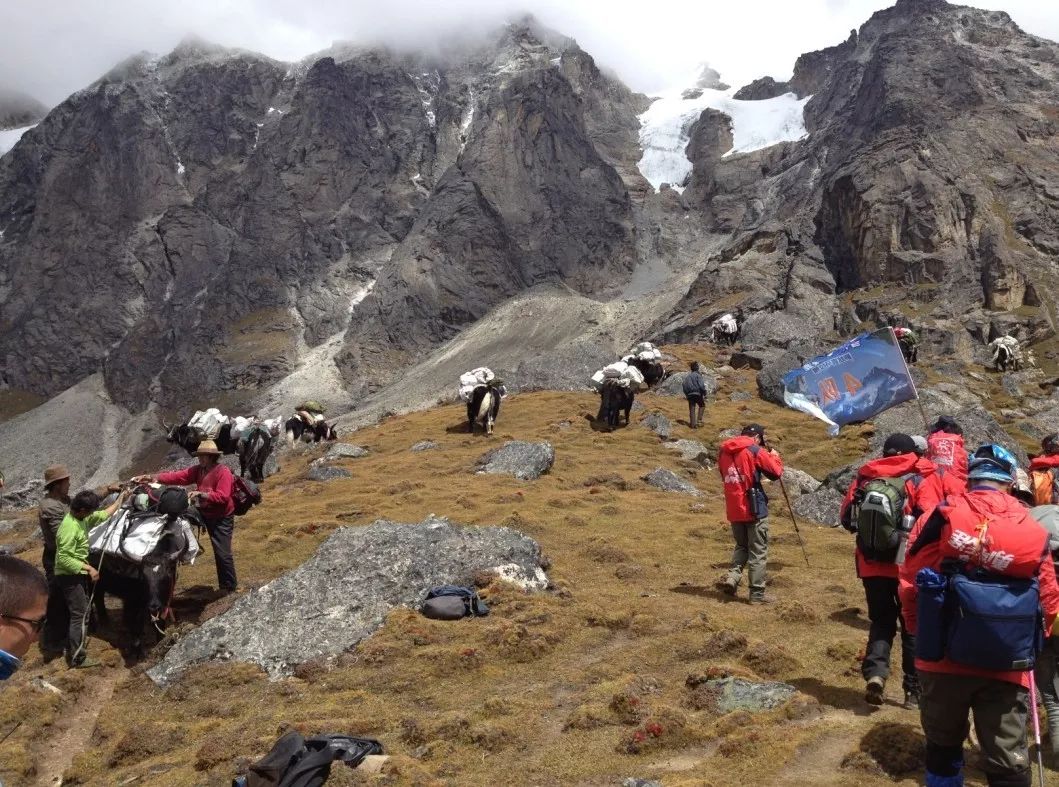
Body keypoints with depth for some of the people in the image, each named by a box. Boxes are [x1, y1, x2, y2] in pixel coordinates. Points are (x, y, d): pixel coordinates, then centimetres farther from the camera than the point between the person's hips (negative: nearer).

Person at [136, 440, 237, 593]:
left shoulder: (223, 472, -19)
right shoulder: (198, 470, 2)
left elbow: (222, 496, -26)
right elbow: (178, 476, -9)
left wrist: (201, 494, -34)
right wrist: (154, 478, -21)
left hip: (221, 518, -7)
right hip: (204, 512, 7)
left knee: (222, 553, -5)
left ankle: (229, 587, 10)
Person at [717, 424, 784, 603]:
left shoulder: (724, 451, 8)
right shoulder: (755, 451, -9)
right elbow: (776, 472, -7)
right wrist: (774, 456, 12)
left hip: (733, 509, 5)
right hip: (754, 508, -5)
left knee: (741, 545, 22)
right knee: (758, 552, 3)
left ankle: (733, 576, 2)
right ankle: (757, 594, 3)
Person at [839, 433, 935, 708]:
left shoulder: (864, 477, 2)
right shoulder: (917, 479, -6)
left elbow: (846, 517, 4)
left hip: (871, 565, 2)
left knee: (881, 621, 15)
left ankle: (875, 673, -8)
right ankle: (914, 690, 15)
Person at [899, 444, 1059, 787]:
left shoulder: (941, 517, -4)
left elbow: (910, 580, -3)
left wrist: (919, 629, 15)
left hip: (944, 658, 0)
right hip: (1007, 668, 1)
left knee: (942, 748, 19)